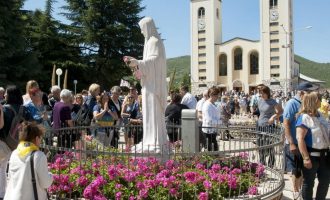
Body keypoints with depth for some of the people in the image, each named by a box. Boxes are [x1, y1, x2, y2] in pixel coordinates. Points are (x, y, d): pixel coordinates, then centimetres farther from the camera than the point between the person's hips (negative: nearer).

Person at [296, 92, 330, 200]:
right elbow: (300, 139, -22)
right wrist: (306, 158, -25)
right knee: (309, 182, 7)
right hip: (312, 155, -8)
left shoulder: (319, 115, 8)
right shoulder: (304, 117, -17)